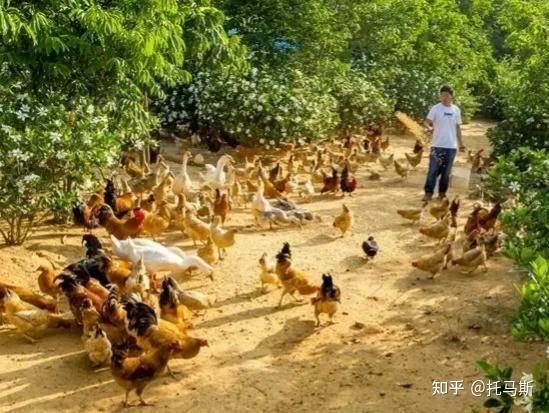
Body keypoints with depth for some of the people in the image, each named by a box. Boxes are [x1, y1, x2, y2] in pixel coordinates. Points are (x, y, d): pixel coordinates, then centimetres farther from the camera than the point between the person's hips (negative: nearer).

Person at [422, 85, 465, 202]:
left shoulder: (456, 110, 8)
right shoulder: (436, 108, -4)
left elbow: (458, 127, 15)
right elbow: (427, 121, -13)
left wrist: (461, 144, 15)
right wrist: (429, 127, -37)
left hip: (451, 146, 3)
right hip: (438, 145, -3)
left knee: (446, 171, 10)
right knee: (433, 170, -5)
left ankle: (442, 193, 21)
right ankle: (428, 193, 1)